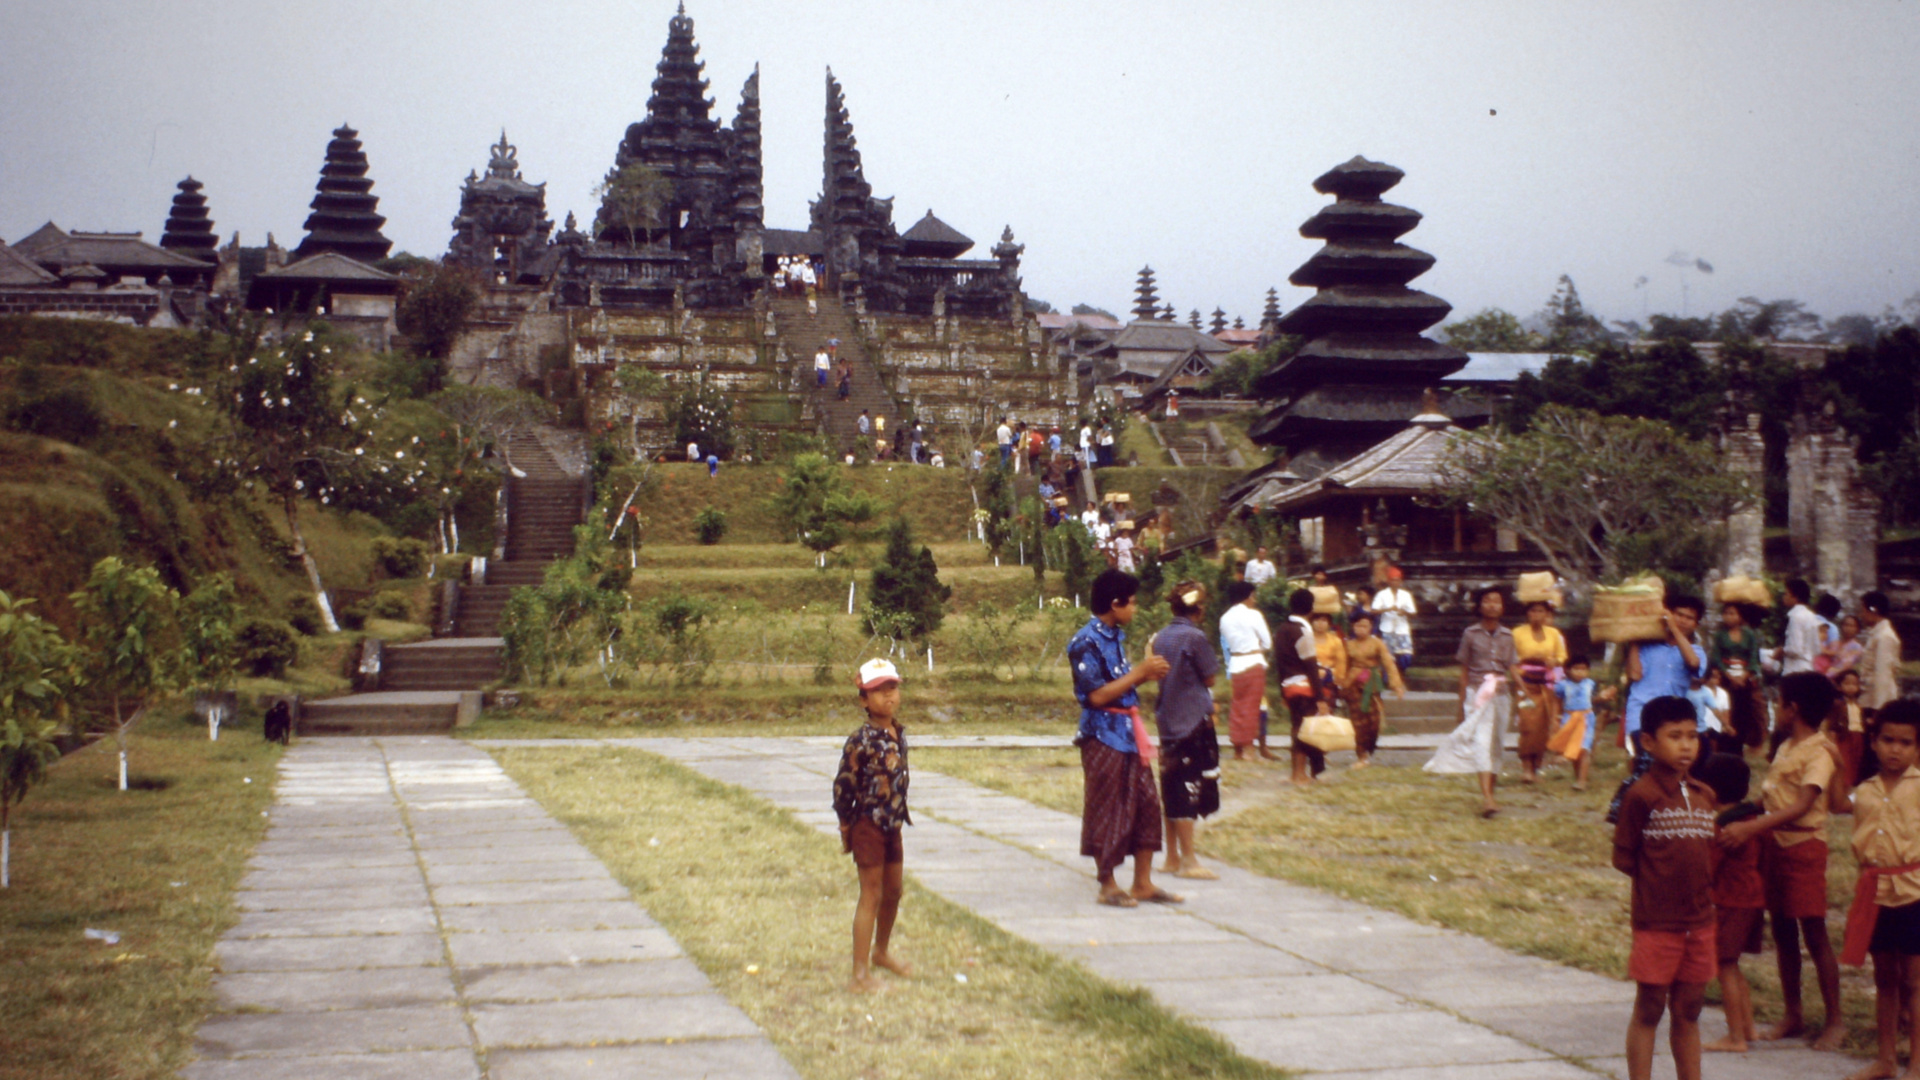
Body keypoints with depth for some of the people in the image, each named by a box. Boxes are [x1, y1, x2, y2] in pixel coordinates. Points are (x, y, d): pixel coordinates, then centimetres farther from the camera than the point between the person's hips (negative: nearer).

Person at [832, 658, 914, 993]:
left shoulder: (899, 735, 4)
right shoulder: (862, 740, -18)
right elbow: (843, 784, -15)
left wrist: (900, 816, 12)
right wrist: (846, 828, -10)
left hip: (892, 825, 7)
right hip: (868, 825, -7)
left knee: (893, 893, 18)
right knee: (871, 896, -5)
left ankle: (881, 953, 40)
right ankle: (860, 974, 0)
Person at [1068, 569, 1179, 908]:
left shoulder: (1116, 636, 11)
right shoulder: (1087, 643, -16)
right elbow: (1097, 696, -20)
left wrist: (1147, 674, 3)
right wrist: (1139, 673, -16)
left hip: (1129, 731, 9)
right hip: (1104, 736, -9)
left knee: (1147, 804, 9)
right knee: (1107, 812, 1)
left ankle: (1143, 883, 17)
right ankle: (1108, 886, 13)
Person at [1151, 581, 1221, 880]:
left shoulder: (1161, 638, 6)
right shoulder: (1195, 637, -15)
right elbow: (1210, 677, -8)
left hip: (1168, 720, 7)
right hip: (1194, 720, -7)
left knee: (1172, 790, 12)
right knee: (1188, 789, -2)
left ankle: (1172, 857, 18)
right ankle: (1188, 861, 1)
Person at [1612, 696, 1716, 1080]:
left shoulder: (1705, 795, 7)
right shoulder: (1642, 795, -12)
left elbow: (1709, 853, 16)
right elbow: (1623, 857, -9)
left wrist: (1703, 887, 4)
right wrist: (1658, 880, -5)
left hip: (1700, 922, 5)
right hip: (1656, 923, -5)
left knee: (1688, 1012, 14)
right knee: (1648, 1012, 4)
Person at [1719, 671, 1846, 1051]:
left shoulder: (1819, 752, -14)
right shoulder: (1786, 747, 13)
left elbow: (1802, 806, -26)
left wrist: (1750, 828, -34)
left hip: (1804, 845, -8)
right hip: (1776, 842, 8)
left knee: (1813, 932, -4)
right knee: (1782, 930, 11)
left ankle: (1835, 1019, 3)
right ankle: (1791, 1014, 19)